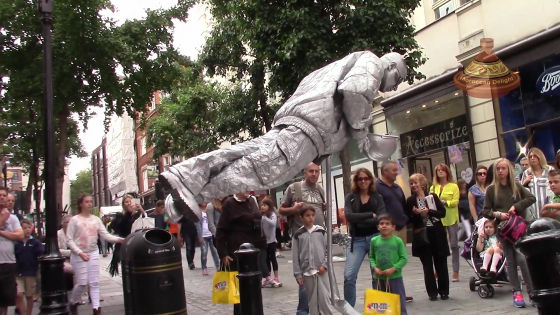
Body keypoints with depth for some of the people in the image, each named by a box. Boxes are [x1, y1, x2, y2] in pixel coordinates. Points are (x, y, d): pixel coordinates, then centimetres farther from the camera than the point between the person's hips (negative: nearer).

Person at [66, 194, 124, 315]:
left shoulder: (96, 219, 6)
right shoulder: (74, 220, -4)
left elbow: (105, 235, 0)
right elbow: (70, 240, -6)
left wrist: (118, 239, -18)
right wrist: (80, 253, -17)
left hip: (93, 253, 3)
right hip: (78, 255, -3)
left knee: (94, 282, 2)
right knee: (82, 282, -2)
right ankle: (73, 303, 24)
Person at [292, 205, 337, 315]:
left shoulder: (321, 231, 2)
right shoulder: (298, 235, 0)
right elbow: (295, 256, 1)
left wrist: (324, 265, -6)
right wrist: (298, 274, -1)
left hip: (322, 270, 0)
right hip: (307, 272, 0)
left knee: (325, 298, -3)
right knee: (312, 300, 8)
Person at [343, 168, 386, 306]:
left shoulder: (378, 197, 6)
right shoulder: (350, 198, 5)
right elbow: (349, 216, -12)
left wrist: (359, 221, -12)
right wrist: (370, 215, -11)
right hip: (357, 240, -1)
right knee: (349, 276, -9)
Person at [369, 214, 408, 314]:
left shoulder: (398, 241, -7)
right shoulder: (374, 241, 0)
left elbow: (403, 258, -6)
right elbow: (371, 257, 8)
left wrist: (393, 269, -16)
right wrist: (374, 267, -10)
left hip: (395, 277, -2)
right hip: (378, 278, 3)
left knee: (399, 303, 6)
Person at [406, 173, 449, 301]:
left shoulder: (433, 196, 3)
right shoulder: (410, 200, 3)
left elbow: (443, 212, -3)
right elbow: (409, 219, 1)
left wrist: (429, 211, -15)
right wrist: (416, 214, -17)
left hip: (437, 234, 0)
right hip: (422, 236, 0)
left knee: (441, 263, 5)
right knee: (427, 265, 3)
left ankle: (444, 291, 16)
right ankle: (432, 292, 11)